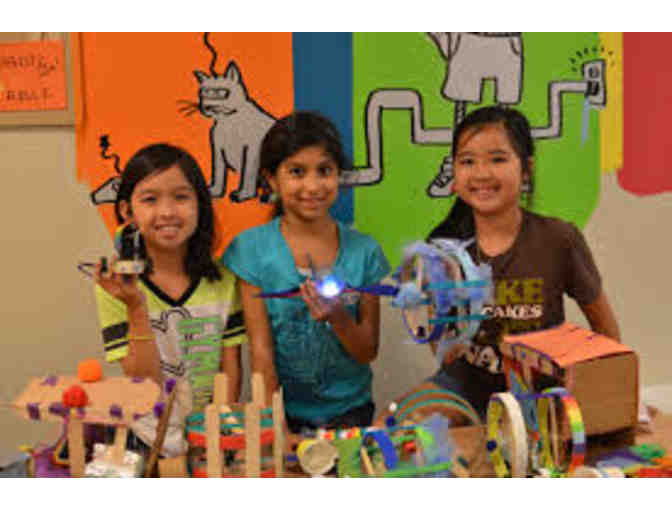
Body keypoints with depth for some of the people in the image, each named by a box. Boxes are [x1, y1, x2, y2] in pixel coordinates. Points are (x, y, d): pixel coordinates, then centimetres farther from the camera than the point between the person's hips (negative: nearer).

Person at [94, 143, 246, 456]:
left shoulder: (222, 281, 3)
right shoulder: (115, 287, -4)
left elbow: (231, 371, 5)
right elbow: (145, 386, -7)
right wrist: (136, 309, -18)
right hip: (148, 445, -2)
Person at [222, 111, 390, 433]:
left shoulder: (363, 251, 1)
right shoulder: (251, 249, -3)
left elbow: (368, 353, 2)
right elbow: (261, 350, -5)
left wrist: (339, 318, -17)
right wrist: (277, 427, -13)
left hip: (349, 409, 1)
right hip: (284, 410, -1)